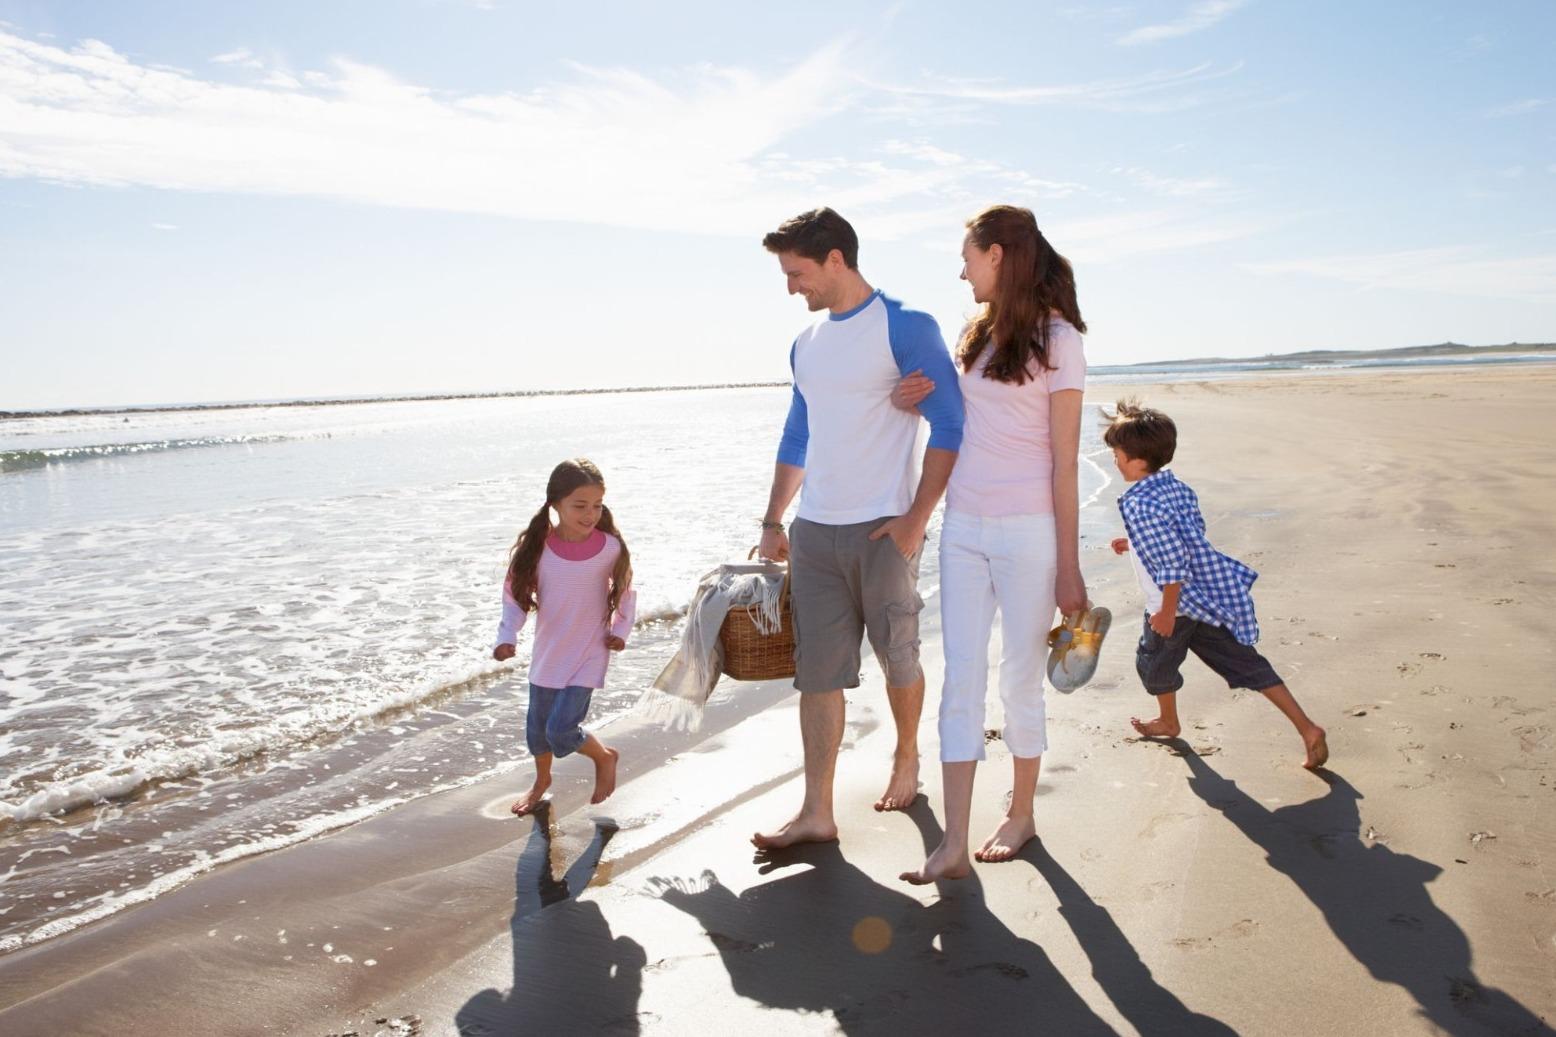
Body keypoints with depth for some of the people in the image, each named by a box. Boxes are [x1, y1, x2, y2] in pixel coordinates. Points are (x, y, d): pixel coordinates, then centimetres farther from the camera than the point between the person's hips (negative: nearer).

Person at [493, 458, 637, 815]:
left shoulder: (610, 547, -14)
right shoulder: (537, 546, -13)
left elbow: (626, 588, 4)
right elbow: (515, 593, -3)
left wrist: (620, 629, -4)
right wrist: (506, 636, -15)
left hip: (589, 654, -3)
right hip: (547, 652, 3)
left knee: (562, 729, -12)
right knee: (537, 727, 17)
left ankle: (605, 757, 20)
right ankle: (542, 780, 47)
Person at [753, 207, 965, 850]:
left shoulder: (905, 327, -6)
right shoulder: (806, 345, 14)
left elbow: (948, 427, -10)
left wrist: (916, 519, -15)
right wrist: (773, 521, 16)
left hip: (882, 528, -5)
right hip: (814, 531, 6)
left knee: (898, 659, 9)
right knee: (817, 671, 3)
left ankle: (906, 759, 35)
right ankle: (817, 812, 8)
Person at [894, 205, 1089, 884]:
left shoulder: (1056, 337, -6)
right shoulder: (978, 334, 12)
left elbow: (1065, 461, -8)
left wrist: (1068, 568, -10)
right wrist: (925, 399, 3)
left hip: (1026, 530, -6)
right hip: (963, 528, 6)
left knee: (1020, 676, 6)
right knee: (961, 677, 2)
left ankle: (1021, 814, 26)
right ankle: (953, 844, 5)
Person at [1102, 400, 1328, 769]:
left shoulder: (1139, 506, -23)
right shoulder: (1176, 485, 5)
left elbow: (1172, 564, -25)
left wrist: (1167, 612, -18)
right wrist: (1136, 543, 24)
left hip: (1179, 603, -8)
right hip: (1215, 595, 8)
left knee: (1153, 661, 20)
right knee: (1245, 663, 11)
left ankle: (1168, 721, 43)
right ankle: (1307, 728, 6)